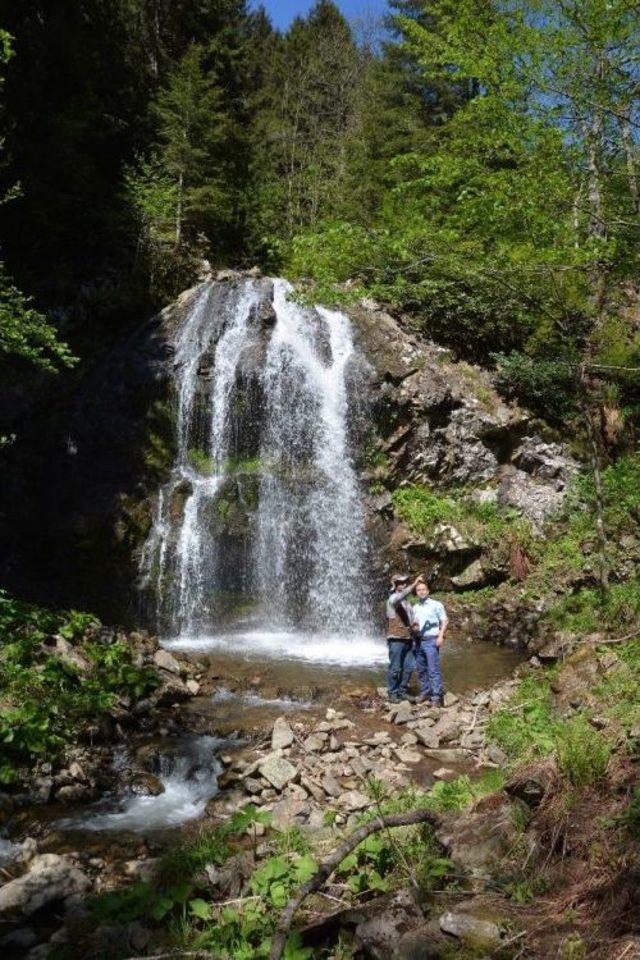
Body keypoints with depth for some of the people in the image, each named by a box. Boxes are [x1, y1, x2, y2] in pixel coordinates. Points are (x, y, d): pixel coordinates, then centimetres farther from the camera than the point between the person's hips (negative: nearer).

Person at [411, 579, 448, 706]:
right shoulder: (414, 608, 14)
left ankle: (437, 696, -6)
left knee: (434, 670, -8)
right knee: (421, 669, 9)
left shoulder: (436, 604, -1)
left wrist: (440, 636, -13)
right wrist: (413, 626, -3)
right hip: (418, 641, 6)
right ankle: (425, 691, 21)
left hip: (431, 640, -6)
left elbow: (444, 621, -3)